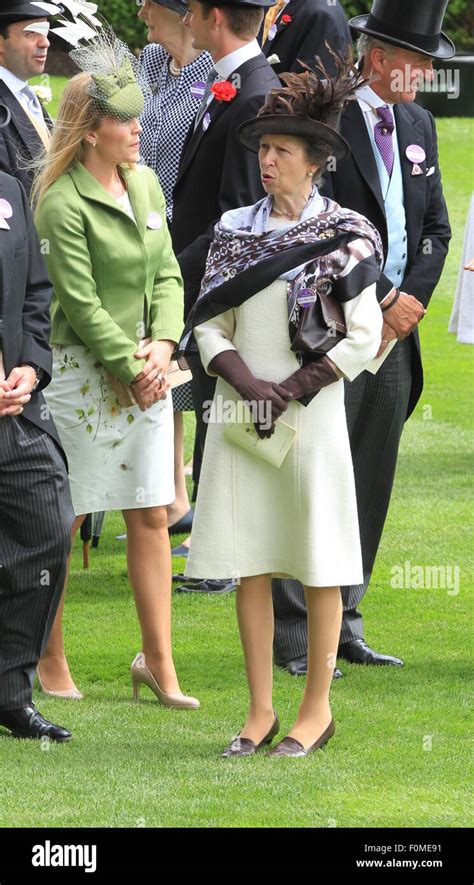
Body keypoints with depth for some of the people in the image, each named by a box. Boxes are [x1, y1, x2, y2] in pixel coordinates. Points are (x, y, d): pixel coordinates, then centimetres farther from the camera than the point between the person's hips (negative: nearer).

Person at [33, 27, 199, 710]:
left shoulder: (146, 183, 7)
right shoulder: (62, 203, -15)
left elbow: (167, 272, 10)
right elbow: (81, 302, -16)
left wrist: (163, 344, -4)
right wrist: (130, 367, -13)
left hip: (145, 368, 7)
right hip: (84, 371, -7)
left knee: (152, 515, 7)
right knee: (61, 521, 2)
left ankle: (158, 660, 11)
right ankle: (49, 661, 14)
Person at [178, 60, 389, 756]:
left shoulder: (345, 235, -2)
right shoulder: (236, 230, 9)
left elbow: (363, 337, -5)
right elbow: (208, 324, 7)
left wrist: (289, 393, -11)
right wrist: (249, 385, -10)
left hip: (311, 414, -4)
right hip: (240, 413, 4)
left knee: (318, 566, 1)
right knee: (250, 566, 3)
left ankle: (317, 707, 10)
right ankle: (260, 711, 9)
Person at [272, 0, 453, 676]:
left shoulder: (417, 124, 14)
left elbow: (435, 226, 16)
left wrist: (412, 298, 0)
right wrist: (381, 301, -14)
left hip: (395, 329, 7)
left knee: (371, 485, 9)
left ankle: (342, 625, 17)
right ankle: (294, 638, -2)